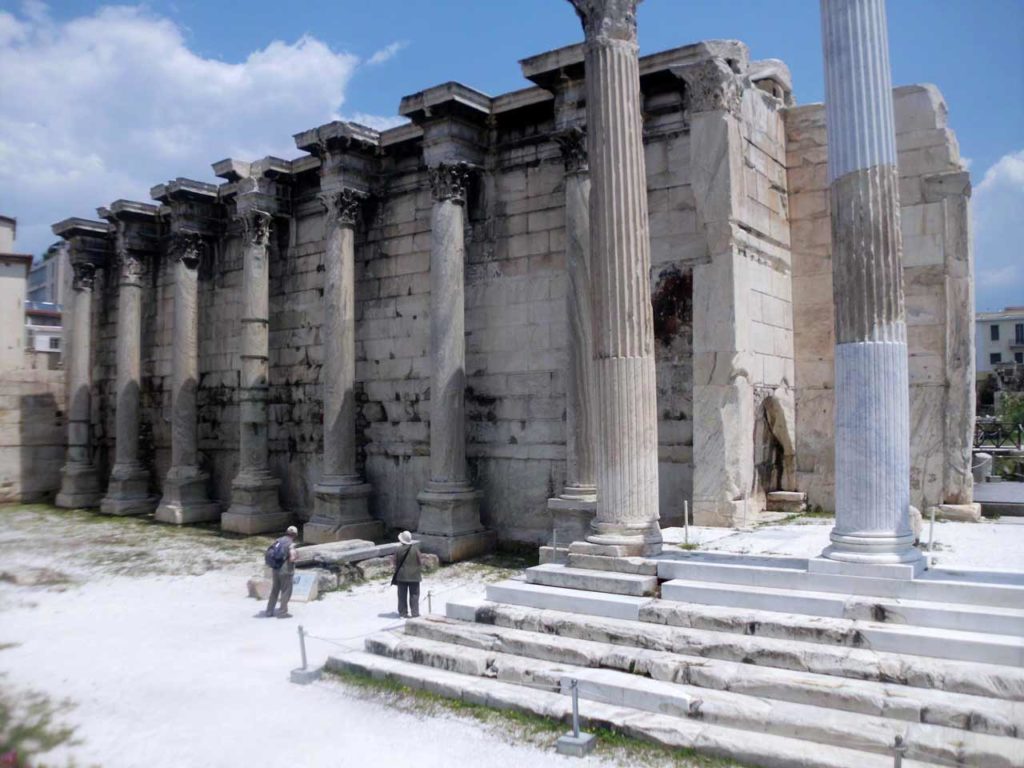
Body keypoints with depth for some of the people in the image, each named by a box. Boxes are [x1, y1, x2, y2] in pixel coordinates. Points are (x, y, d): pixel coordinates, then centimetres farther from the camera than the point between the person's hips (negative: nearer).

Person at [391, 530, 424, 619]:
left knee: (402, 595, 11)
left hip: (401, 576, 1)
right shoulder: (415, 549, -10)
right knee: (414, 595, 8)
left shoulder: (399, 550, -9)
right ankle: (414, 612, 5)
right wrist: (422, 560, 16)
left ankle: (403, 612, 14)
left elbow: (395, 562, -3)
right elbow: (420, 562, -6)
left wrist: (392, 559, 18)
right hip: (414, 576, -1)